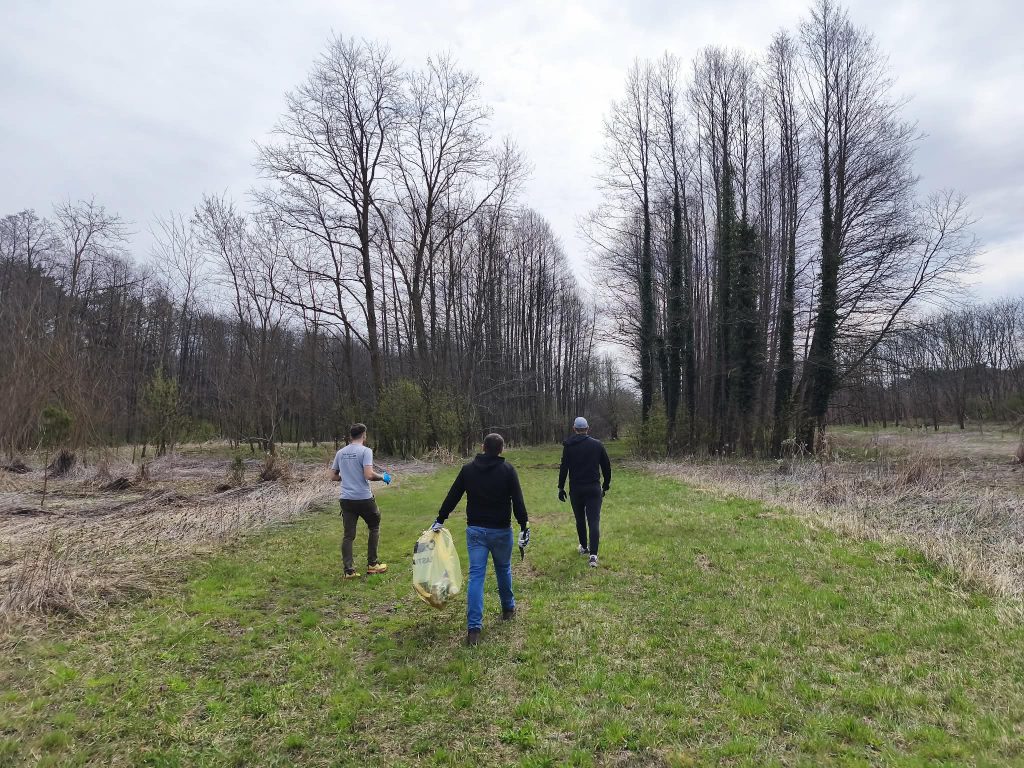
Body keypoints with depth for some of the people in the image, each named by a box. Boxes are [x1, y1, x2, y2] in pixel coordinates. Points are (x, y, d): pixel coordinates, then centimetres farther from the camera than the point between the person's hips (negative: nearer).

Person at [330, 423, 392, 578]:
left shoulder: (340, 453, 8)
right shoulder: (365, 451, -10)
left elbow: (333, 475, 14)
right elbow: (368, 474, -19)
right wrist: (382, 477, -2)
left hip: (346, 499, 5)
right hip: (364, 499, -4)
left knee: (348, 535, 7)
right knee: (374, 527, 17)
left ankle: (348, 570, 5)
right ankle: (372, 564, 20)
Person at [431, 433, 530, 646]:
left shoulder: (468, 469, 1)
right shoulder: (507, 470, -7)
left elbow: (452, 497, 6)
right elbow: (518, 501, -10)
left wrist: (440, 520, 15)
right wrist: (524, 526, -4)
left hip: (475, 530, 1)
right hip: (501, 530, -1)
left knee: (476, 576, 1)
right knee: (503, 569, 20)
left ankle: (473, 627, -5)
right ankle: (508, 609, 38)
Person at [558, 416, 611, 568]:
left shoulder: (568, 446, -3)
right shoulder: (597, 444, 1)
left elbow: (563, 468, -5)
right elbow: (607, 467, 6)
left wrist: (561, 488, 4)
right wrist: (606, 486, 17)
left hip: (576, 490, 0)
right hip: (594, 489, 0)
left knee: (580, 520, 18)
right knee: (594, 521, -3)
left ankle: (584, 547, 31)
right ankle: (593, 554, -14)